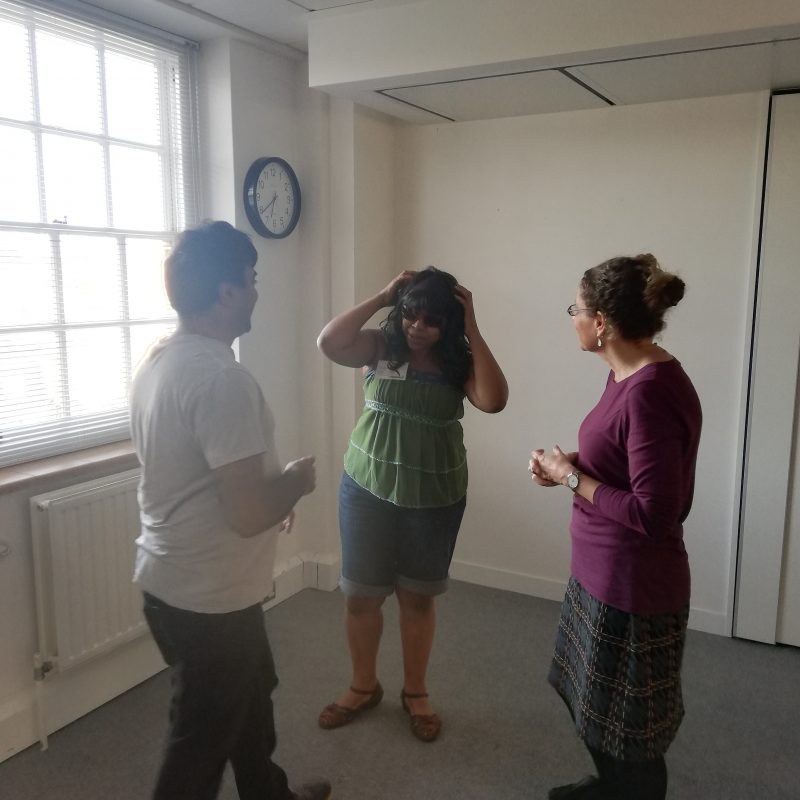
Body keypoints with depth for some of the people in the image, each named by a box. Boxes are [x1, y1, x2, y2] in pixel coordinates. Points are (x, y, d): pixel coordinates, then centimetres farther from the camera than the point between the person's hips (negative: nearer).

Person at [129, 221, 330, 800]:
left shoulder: (159, 360, 3)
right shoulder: (222, 377, -27)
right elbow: (247, 514, -30)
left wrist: (275, 485, 13)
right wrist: (296, 481, -11)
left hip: (173, 578, 10)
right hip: (208, 596, -10)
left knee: (249, 696, 28)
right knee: (202, 740, 11)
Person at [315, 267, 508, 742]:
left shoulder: (460, 362, -5)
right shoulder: (381, 346, -5)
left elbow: (494, 400, -22)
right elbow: (329, 343, -22)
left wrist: (473, 331, -20)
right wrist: (381, 297, -19)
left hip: (435, 499, 0)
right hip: (368, 490, 0)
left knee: (419, 597, 14)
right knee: (361, 595, 10)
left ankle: (416, 692, 34)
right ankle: (364, 687, 33)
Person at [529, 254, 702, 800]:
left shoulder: (652, 392, -27)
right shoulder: (629, 375, 4)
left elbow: (655, 515, -28)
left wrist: (571, 478, -18)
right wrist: (569, 463, -1)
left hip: (633, 588, -10)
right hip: (603, 573, 10)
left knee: (628, 728, 11)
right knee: (595, 706, 28)